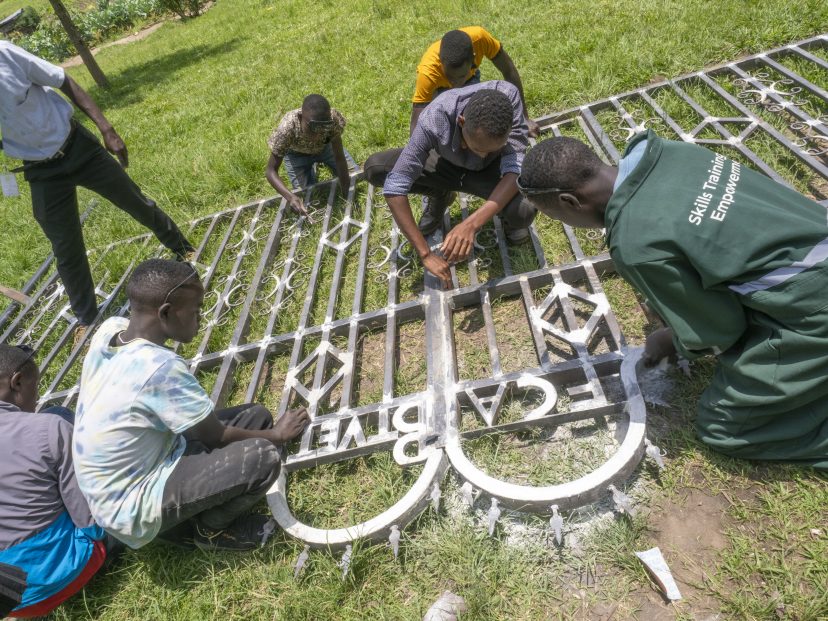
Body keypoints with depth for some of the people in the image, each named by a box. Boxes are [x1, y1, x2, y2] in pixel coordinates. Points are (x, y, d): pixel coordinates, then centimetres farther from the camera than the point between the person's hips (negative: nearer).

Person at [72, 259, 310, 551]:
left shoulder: (110, 328, -8)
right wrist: (276, 435, -4)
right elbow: (218, 438, -17)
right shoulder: (161, 366, -33)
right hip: (132, 510, -9)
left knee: (256, 416, 4)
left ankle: (186, 518, 9)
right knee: (263, 457, -25)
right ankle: (209, 530, 4)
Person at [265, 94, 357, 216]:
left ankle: (317, 162, 26)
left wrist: (346, 194, -33)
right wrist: (290, 197, -54)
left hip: (325, 146, 2)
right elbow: (271, 171, -37)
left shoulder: (334, 119, -40)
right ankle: (311, 168, 24)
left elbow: (339, 157, -30)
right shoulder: (287, 128, -43)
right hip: (296, 154, -1)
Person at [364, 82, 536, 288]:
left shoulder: (508, 96, -36)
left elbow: (516, 168, -37)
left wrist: (471, 224, -52)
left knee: (525, 210, -33)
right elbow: (394, 188, -36)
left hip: (490, 170, -1)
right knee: (374, 168, -20)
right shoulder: (433, 121, -38)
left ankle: (509, 218, 6)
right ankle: (440, 195, 6)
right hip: (448, 164, 1)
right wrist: (426, 254, -38)